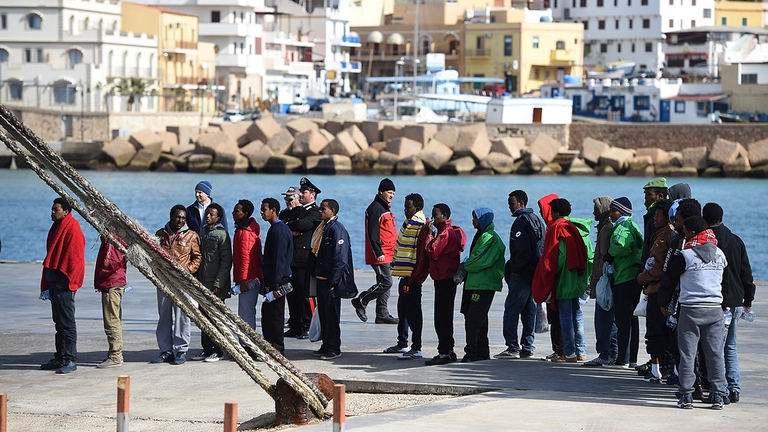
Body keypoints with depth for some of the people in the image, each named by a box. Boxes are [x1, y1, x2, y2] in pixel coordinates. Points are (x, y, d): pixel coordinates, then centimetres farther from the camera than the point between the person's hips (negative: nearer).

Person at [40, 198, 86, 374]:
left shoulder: (72, 230, -12)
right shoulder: (56, 228, 17)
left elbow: (75, 258, -18)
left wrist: (65, 280, -19)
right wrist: (46, 285, 19)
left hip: (64, 284, -10)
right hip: (54, 283, 10)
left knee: (67, 322, -8)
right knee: (59, 322, 13)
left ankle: (70, 360, -6)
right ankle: (60, 358, 19)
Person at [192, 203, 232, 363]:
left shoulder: (222, 234, -7)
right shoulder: (203, 233, 14)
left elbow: (226, 261, -12)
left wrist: (218, 284, -17)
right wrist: (197, 280, 12)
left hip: (216, 286, -7)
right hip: (203, 284, 7)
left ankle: (217, 351, 3)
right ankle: (207, 349, 16)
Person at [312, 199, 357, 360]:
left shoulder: (337, 229, -14)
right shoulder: (322, 228, 13)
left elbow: (340, 258, -17)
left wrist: (333, 282, -19)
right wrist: (316, 274, 15)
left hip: (331, 280, -9)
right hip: (321, 279, 9)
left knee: (331, 315, -3)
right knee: (323, 313, 12)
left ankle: (334, 349, 3)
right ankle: (326, 346, 20)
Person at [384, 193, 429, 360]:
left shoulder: (420, 225, -15)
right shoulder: (409, 222, 16)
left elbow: (422, 253, -20)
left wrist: (414, 276, -22)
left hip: (413, 276, -10)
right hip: (405, 274, 10)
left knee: (413, 311, -7)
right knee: (403, 309, 18)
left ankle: (416, 349, -5)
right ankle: (402, 344, 29)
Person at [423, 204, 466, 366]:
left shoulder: (446, 233, -15)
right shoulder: (450, 231, 18)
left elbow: (432, 252, -21)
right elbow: (438, 252, 16)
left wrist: (429, 234, -10)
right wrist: (431, 234, 6)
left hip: (444, 279, -11)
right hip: (448, 278, 11)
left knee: (442, 317, -10)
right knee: (444, 316, 15)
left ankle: (444, 352, -10)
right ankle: (448, 351, 20)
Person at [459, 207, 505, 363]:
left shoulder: (489, 238, -13)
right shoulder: (482, 235, 19)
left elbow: (481, 262, -20)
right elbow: (474, 259, 20)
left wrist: (465, 266, -4)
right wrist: (462, 272, 5)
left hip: (484, 285, -10)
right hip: (476, 283, 10)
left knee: (473, 319, -12)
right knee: (479, 320, 13)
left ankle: (471, 353, -12)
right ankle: (482, 352, 18)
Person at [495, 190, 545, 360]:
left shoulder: (521, 221, -12)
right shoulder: (537, 220, 17)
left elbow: (522, 250, -20)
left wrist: (513, 268, -12)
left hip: (521, 275, -10)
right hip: (535, 273, 10)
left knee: (511, 310, -8)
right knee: (529, 311, 11)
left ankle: (512, 348, -12)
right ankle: (527, 348, 13)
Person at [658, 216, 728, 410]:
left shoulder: (685, 255, -7)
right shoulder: (720, 254, 7)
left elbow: (668, 280, 1)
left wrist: (663, 303, 15)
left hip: (691, 310, -4)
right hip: (715, 309, 4)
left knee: (687, 353, 2)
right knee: (715, 354, 6)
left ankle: (686, 394, 1)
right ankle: (718, 395, 6)